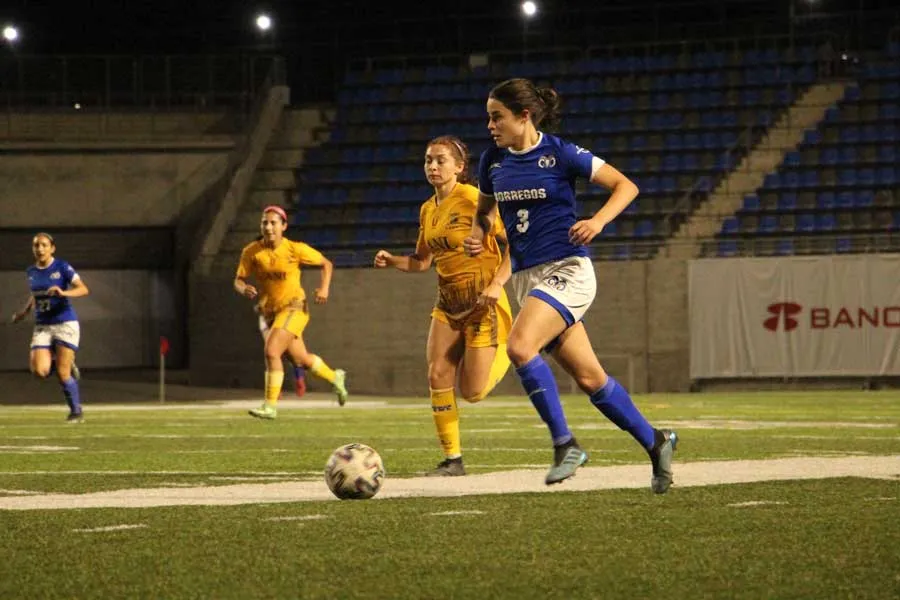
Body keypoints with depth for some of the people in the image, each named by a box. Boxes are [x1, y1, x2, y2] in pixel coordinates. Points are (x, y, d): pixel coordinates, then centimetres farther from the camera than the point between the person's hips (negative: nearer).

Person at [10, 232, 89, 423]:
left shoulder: (61, 267, -7)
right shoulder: (32, 271, 9)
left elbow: (84, 289, -13)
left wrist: (63, 293, -28)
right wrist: (25, 311, 14)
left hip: (65, 323, -5)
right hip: (42, 326, 5)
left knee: (62, 374, -9)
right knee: (40, 371, -14)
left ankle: (76, 412, 11)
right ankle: (67, 366, 19)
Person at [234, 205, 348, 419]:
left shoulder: (296, 249, -11)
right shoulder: (252, 252, -5)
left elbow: (327, 264, 2)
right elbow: (238, 281, -2)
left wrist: (324, 288, -12)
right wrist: (244, 289, -25)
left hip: (294, 307, -4)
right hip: (269, 311, 4)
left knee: (271, 351, -22)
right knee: (303, 360, 15)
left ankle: (270, 406, -14)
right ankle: (335, 377, 44)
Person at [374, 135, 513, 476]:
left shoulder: (475, 200, -14)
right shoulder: (428, 210, 8)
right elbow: (421, 262, 19)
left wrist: (497, 283, -26)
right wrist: (391, 260, 0)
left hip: (482, 302, -6)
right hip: (448, 304, 6)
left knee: (471, 393, -6)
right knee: (438, 377, -8)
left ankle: (505, 353, 26)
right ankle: (452, 460, 1)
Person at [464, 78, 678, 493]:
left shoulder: (560, 154, -8)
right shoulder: (493, 162, 8)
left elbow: (625, 186, -4)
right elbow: (484, 209, 25)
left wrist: (598, 221, -21)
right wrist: (476, 234, 4)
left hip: (566, 269, -6)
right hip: (526, 277, 6)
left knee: (519, 346, -27)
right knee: (588, 378, 7)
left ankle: (565, 444, -17)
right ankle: (655, 442, 22)